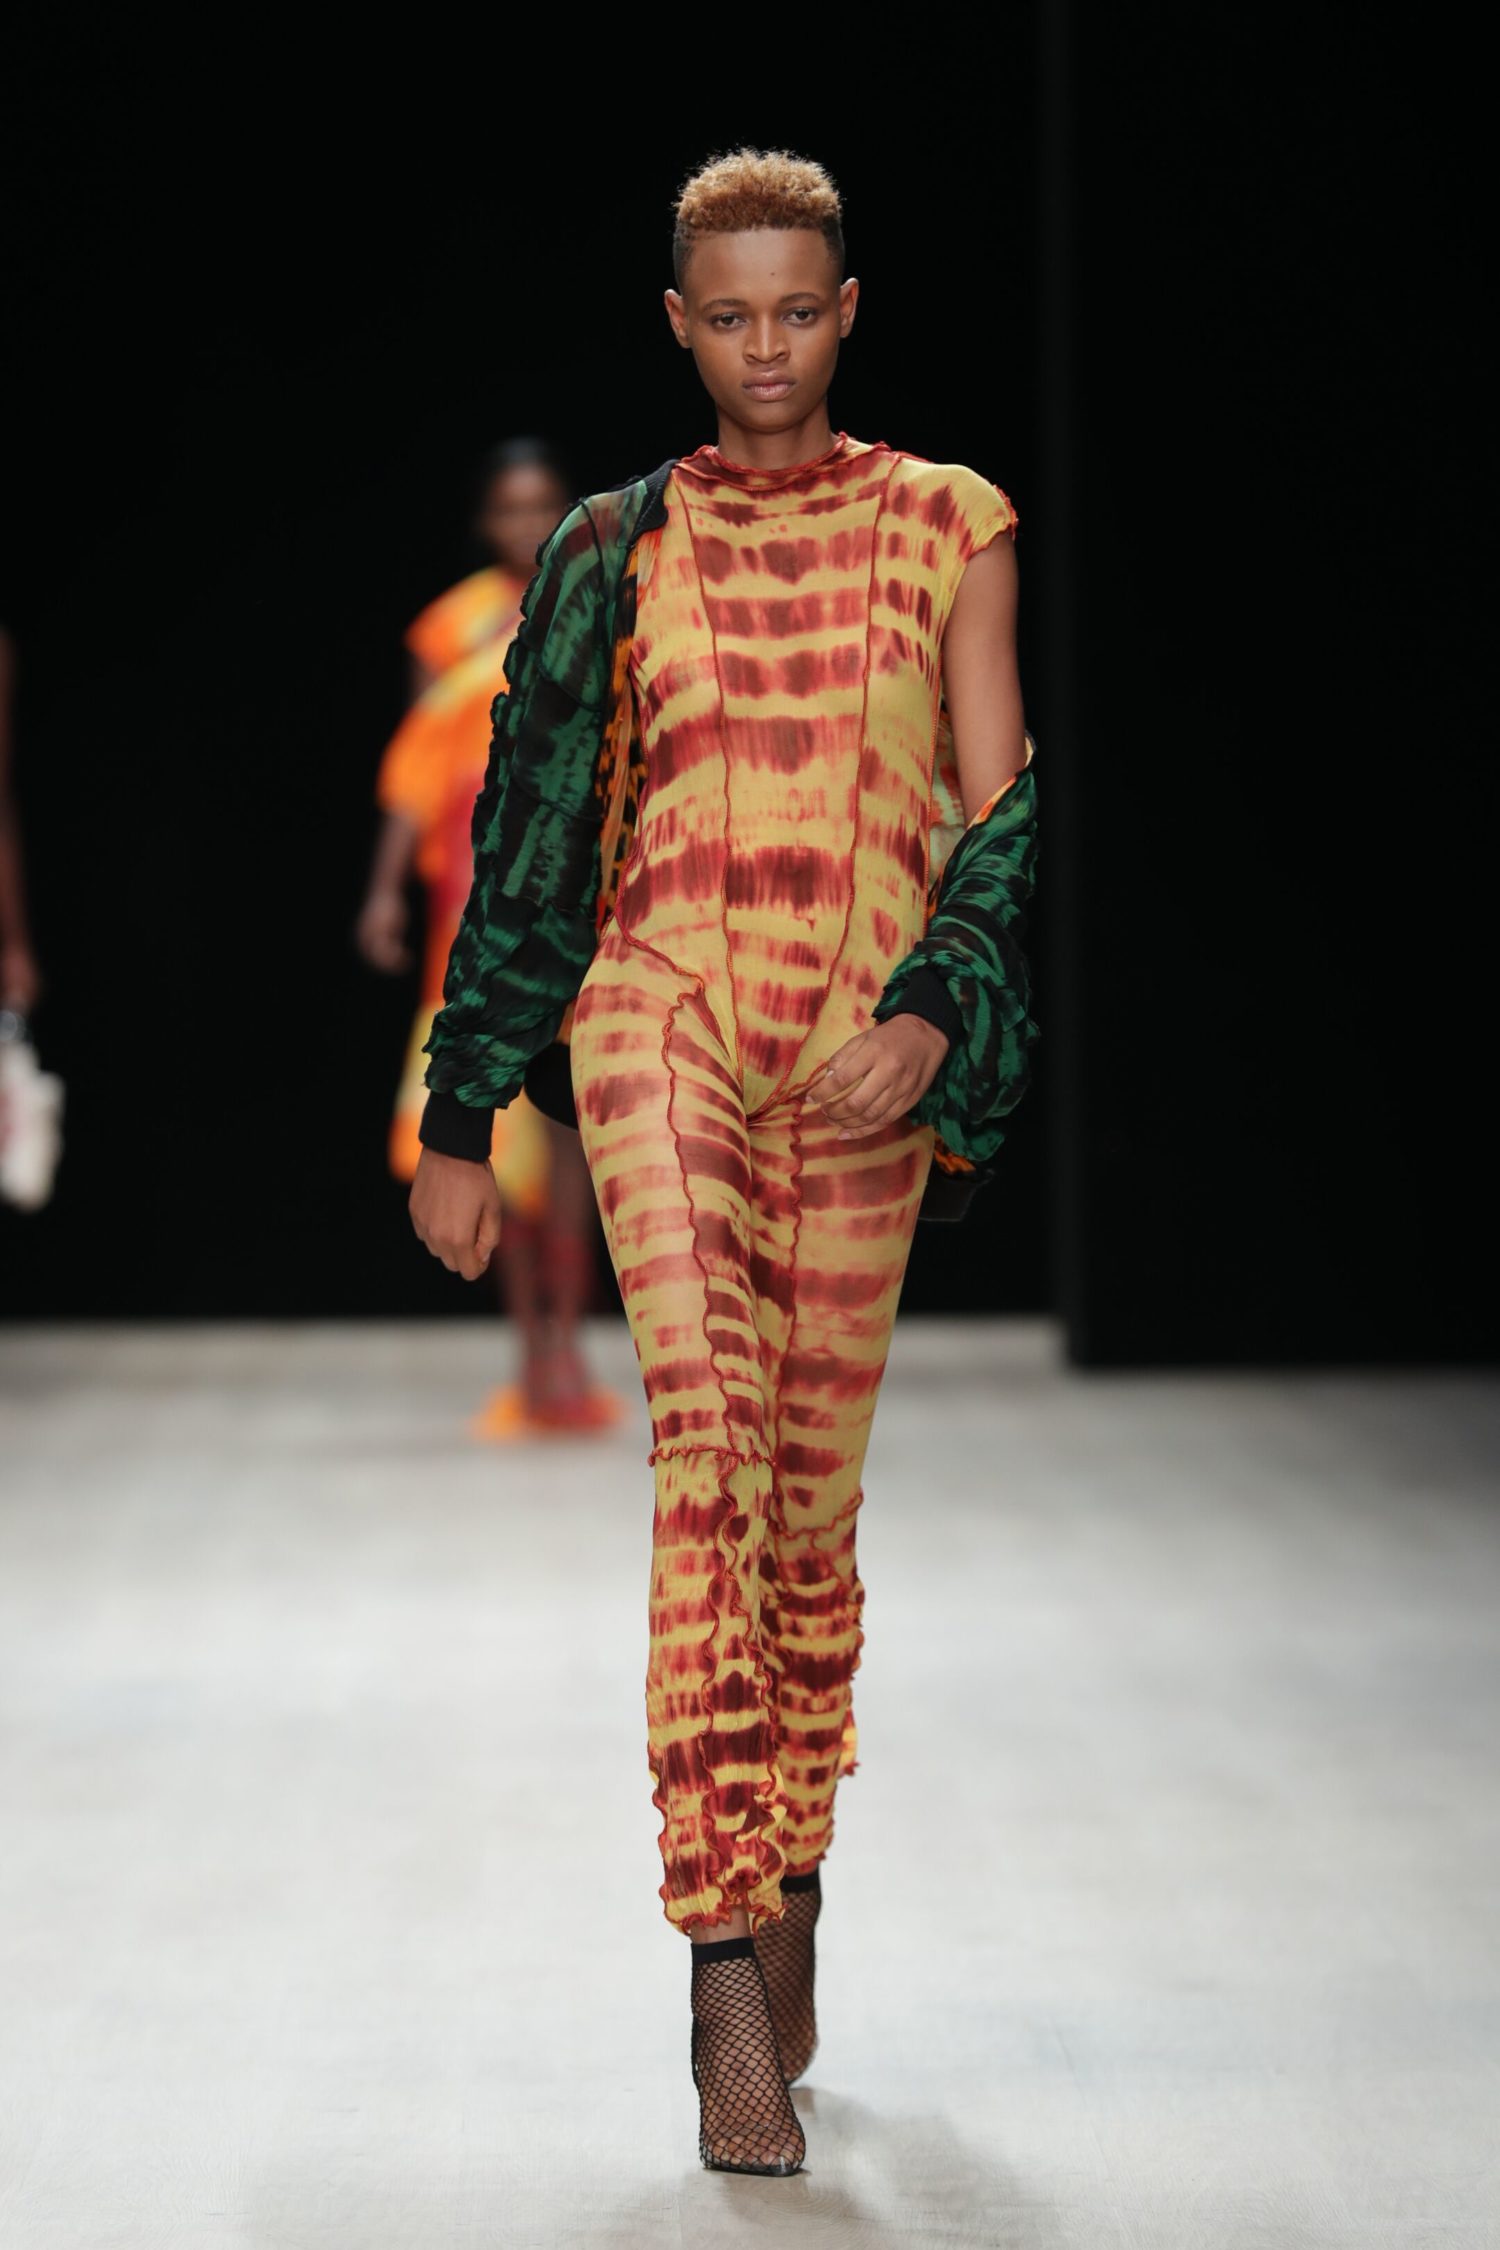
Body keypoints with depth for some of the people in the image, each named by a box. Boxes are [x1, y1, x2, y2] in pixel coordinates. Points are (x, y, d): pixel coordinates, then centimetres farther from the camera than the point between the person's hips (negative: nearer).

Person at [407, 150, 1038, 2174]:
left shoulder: (945, 528, 9)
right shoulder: (615, 553, 11)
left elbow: (1003, 807, 4)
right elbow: (530, 839, 13)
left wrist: (937, 1014, -13)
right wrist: (459, 1121, 12)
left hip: (865, 1059, 1)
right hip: (660, 1018, -1)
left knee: (814, 1497, 4)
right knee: (711, 1448, -17)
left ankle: (789, 1890, 25)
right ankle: (730, 1988, -23)